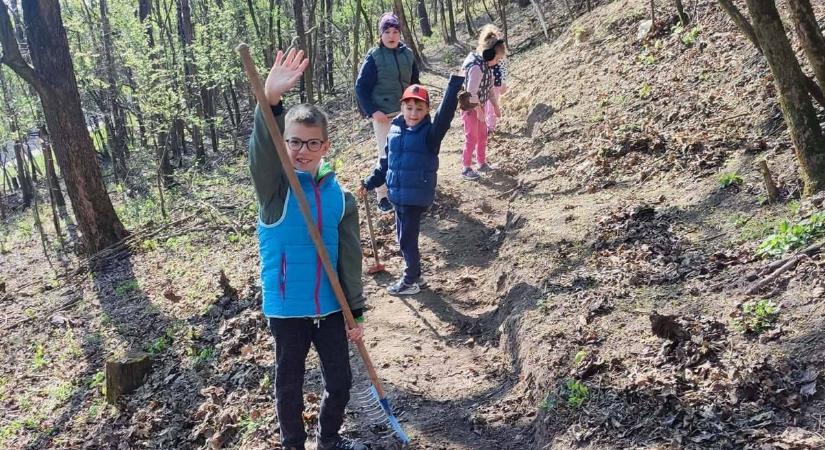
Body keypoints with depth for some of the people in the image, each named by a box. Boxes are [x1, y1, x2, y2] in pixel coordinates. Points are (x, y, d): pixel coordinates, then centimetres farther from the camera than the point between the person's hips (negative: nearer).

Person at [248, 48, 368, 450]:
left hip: (331, 308, 3)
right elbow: (262, 149, -32)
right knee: (289, 386, 13)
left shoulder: (340, 197, -2)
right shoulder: (274, 187, -9)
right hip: (286, 309, -2)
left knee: (340, 381, 15)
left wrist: (356, 312, 1)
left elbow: (350, 259, 1)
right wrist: (270, 102, -50)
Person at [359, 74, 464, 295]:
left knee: (407, 238, 1)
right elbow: (386, 162, 15)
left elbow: (445, 115, -31)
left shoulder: (429, 133, -13)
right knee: (403, 237, 17)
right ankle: (415, 274, 34)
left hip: (417, 197, -7)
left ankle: (410, 281, 17)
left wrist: (454, 85, -39)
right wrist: (370, 182, 14)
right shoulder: (394, 130, 5)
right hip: (398, 195, 7)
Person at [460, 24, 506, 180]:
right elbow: (471, 91, -27)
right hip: (470, 107, -9)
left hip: (479, 105, 9)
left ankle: (482, 163, 33)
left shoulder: (486, 65, 3)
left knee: (482, 135, 18)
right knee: (472, 137, 0)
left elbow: (489, 88, 13)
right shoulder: (476, 67, -26)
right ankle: (466, 168, 12)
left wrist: (495, 106, 14)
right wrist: (479, 111, -20)